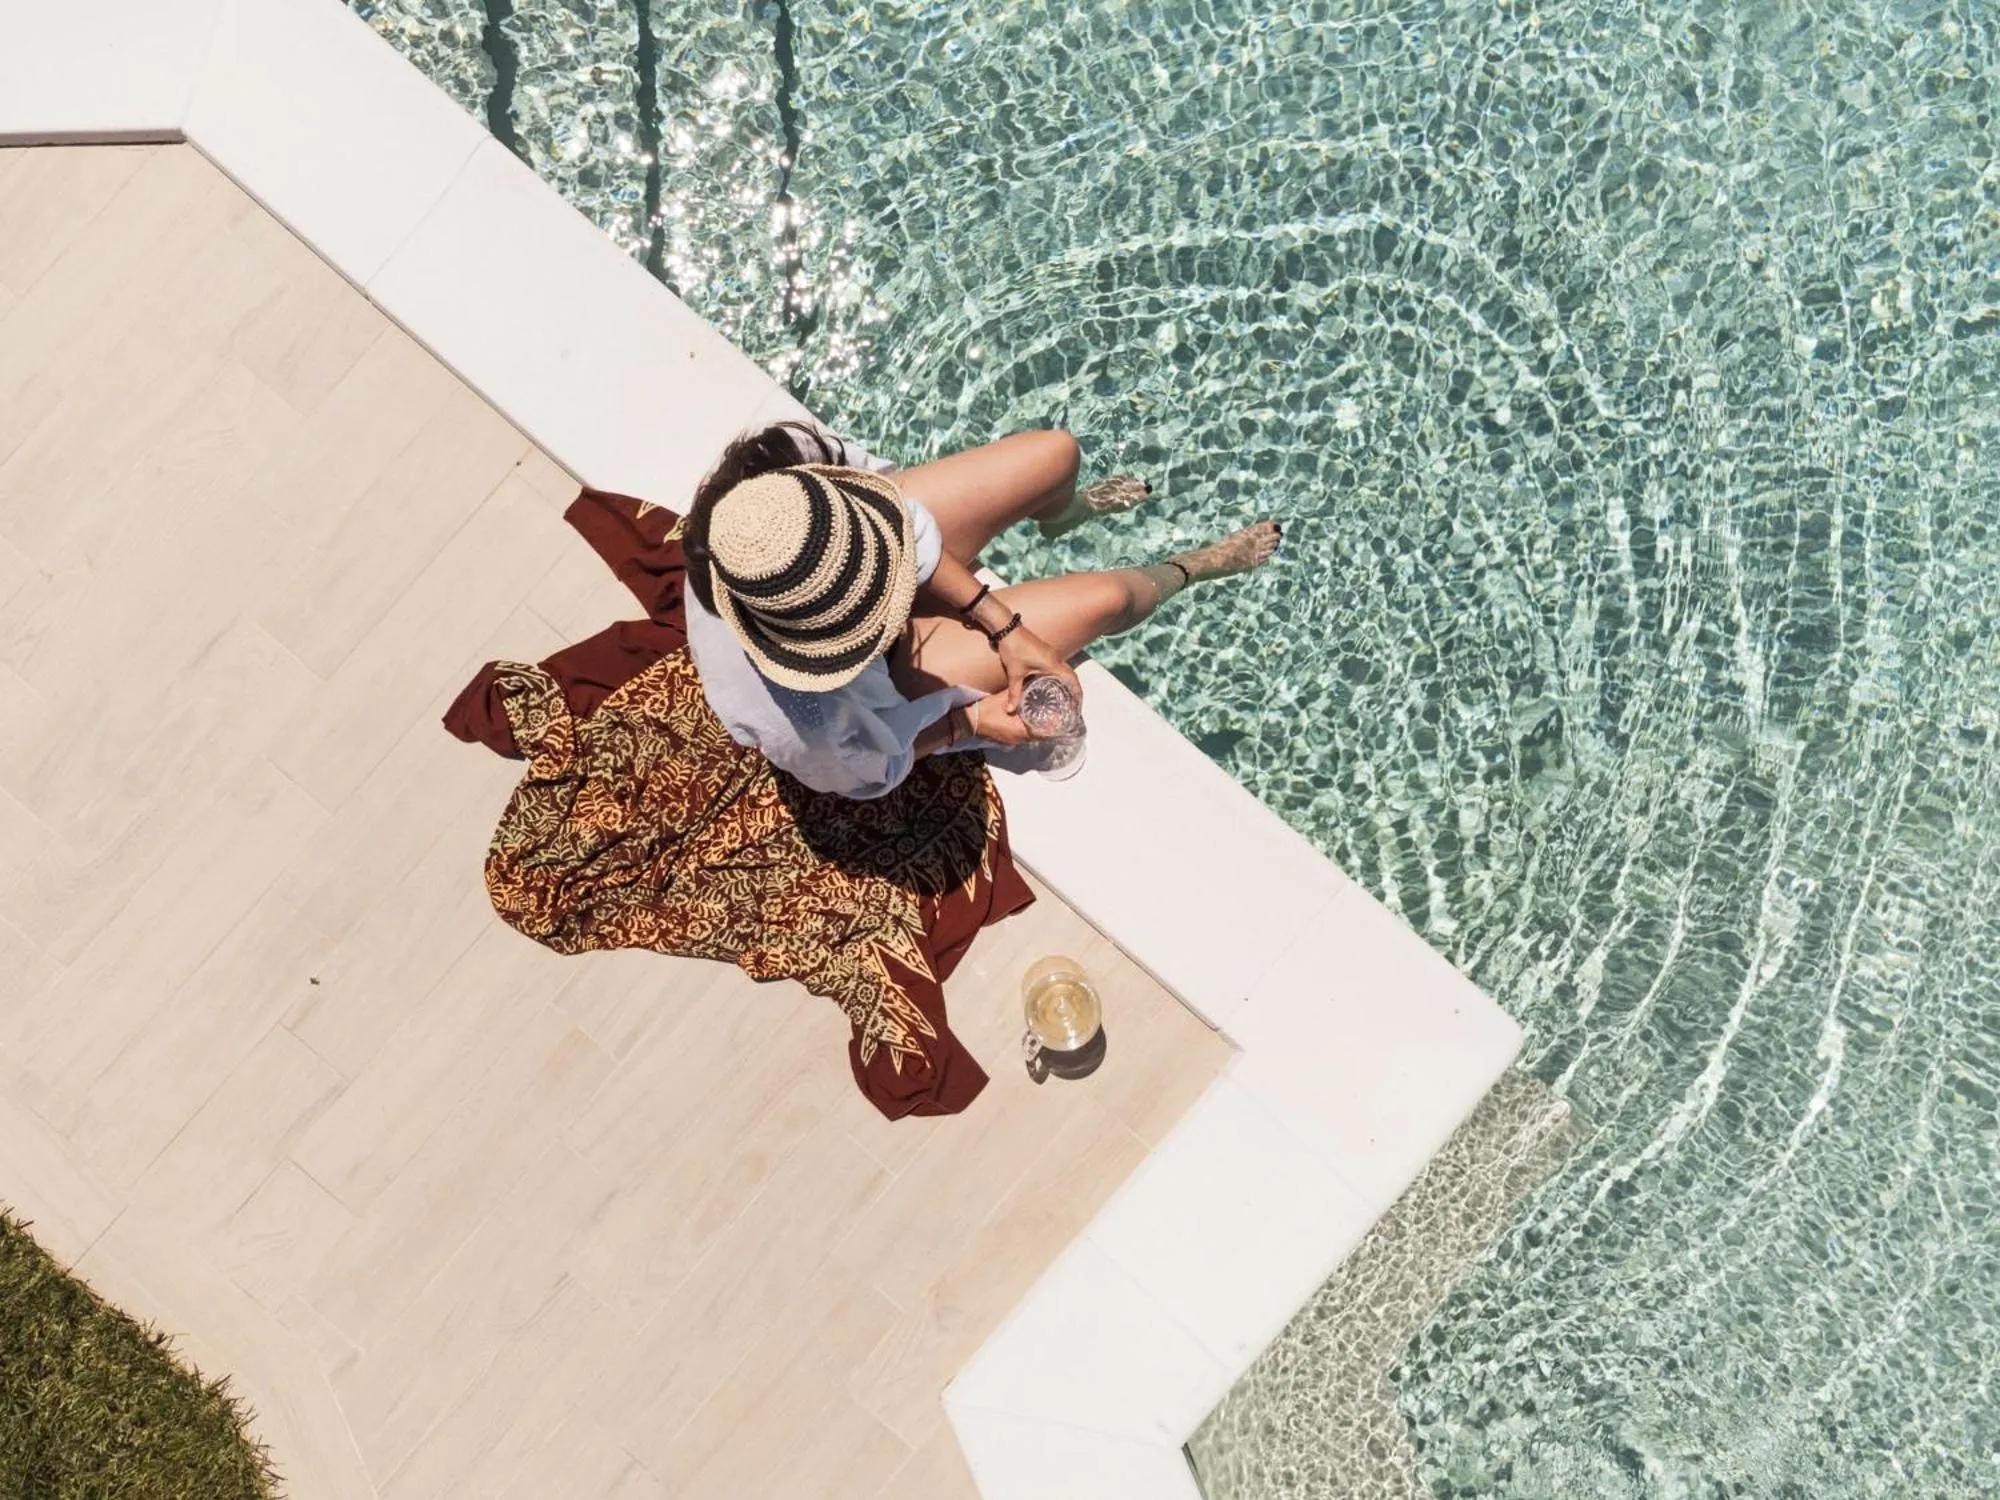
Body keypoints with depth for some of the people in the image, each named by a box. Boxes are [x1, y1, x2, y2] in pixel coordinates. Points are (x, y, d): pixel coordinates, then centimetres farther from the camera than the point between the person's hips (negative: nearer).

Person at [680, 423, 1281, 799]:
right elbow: (869, 772, -21)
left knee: (1056, 453, 4)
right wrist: (970, 721, -18)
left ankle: (1063, 513, 48)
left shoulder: (779, 481, -39)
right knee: (1105, 600, -2)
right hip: (884, 673, -3)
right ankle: (1188, 568, 41)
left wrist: (1005, 631, -20)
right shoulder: (805, 728, -47)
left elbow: (903, 529, -20)